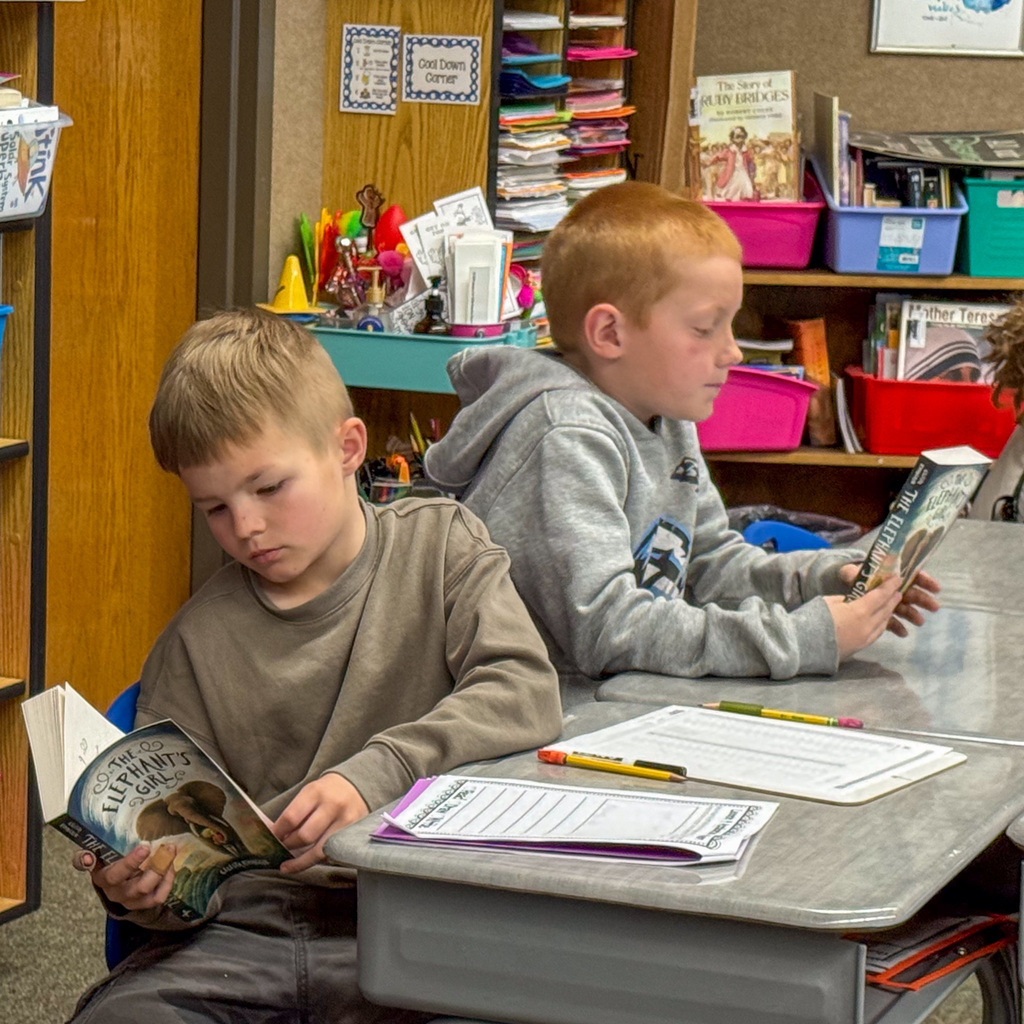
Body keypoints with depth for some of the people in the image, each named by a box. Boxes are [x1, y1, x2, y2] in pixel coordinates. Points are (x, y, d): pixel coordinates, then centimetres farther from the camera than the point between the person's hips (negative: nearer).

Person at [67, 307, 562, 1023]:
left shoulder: (440, 543, 8)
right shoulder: (197, 641, 8)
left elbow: (526, 693, -9)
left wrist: (375, 774, -23)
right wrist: (148, 889, -15)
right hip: (244, 935, 1)